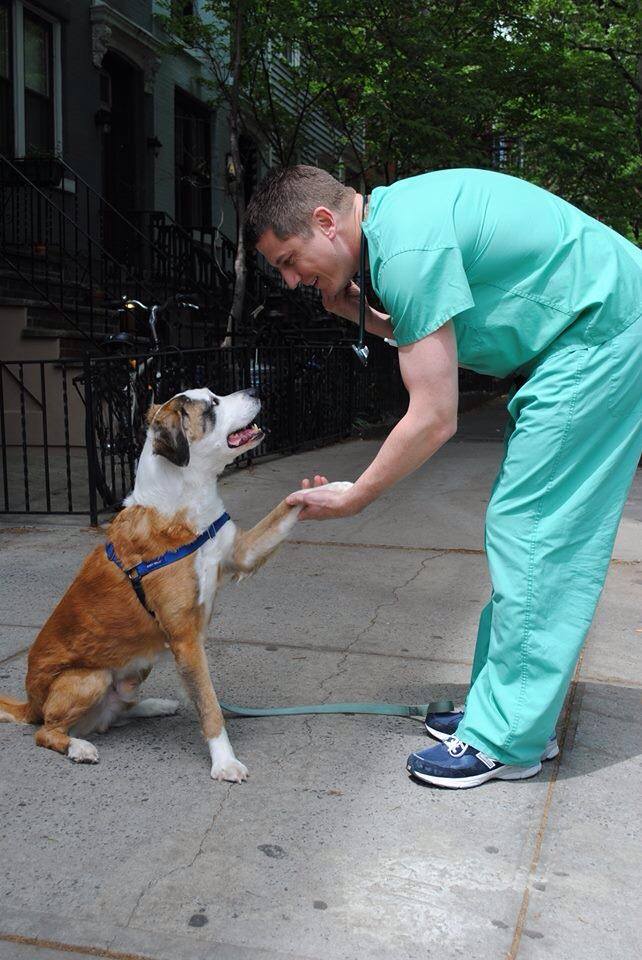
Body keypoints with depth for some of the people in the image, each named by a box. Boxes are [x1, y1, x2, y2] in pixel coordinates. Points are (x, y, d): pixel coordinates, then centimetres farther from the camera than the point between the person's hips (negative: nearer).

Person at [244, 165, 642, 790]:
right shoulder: (396, 211, 8)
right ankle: (508, 709, 20)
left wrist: (353, 498, -10)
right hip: (590, 337, 10)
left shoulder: (408, 246, -23)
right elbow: (437, 334, 17)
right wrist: (363, 317, 1)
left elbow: (434, 419, -22)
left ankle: (505, 741, 0)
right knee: (526, 530, 11)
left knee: (530, 532, -9)